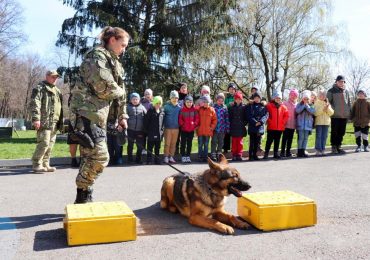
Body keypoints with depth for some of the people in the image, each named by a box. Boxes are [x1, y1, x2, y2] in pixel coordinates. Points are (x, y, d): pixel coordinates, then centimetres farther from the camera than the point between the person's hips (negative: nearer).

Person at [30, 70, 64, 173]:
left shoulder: (57, 90, 24)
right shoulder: (40, 88, -1)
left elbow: (60, 107, 27)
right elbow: (35, 104, -12)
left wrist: (61, 122, 22)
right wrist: (36, 118, -22)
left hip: (54, 122, 8)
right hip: (44, 121, -8)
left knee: (50, 144, 9)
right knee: (44, 143, -13)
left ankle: (45, 164, 16)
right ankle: (36, 164, -5)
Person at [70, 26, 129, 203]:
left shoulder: (114, 62, 22)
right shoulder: (97, 55, -8)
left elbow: (121, 91, 23)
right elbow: (105, 87, -19)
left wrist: (122, 116, 19)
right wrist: (120, 92, 1)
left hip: (99, 114, 9)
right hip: (87, 112, -9)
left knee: (90, 157, 10)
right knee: (100, 156, -13)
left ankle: (84, 198, 18)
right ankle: (83, 197, 0)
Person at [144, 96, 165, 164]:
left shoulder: (162, 111, 7)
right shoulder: (150, 111, -5)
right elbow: (146, 121, -5)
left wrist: (162, 130, 6)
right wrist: (147, 130, -6)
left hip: (159, 133, 4)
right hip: (151, 133, -4)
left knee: (157, 148, 13)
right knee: (150, 147, 3)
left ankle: (157, 160, 22)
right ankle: (149, 160, 10)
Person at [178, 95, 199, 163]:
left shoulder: (194, 110, 0)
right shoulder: (182, 110, -6)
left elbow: (197, 118, 3)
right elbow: (180, 119, -4)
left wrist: (195, 124, -8)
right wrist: (182, 124, -14)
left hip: (191, 130, 2)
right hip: (183, 130, -2)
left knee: (189, 144, 11)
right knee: (183, 144, 4)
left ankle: (188, 156, 20)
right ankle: (183, 157, 12)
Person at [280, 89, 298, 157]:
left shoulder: (297, 105, 9)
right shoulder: (285, 103, -2)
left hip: (293, 124, 4)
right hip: (286, 124, -4)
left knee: (290, 139, 9)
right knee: (285, 138, 0)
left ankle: (288, 151, 17)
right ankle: (283, 151, 6)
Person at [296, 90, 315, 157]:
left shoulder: (311, 105, 11)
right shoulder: (299, 104, 5)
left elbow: (312, 112, -7)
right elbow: (297, 111, -13)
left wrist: (307, 105, -7)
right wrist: (304, 105, -10)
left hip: (308, 125, 3)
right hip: (300, 124, -3)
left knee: (306, 138, 5)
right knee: (301, 138, -6)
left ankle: (303, 151, 11)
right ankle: (299, 151, 1)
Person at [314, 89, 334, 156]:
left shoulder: (327, 103, 15)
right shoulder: (316, 103, 1)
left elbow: (331, 113, 7)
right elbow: (315, 113, -11)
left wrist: (328, 108, -9)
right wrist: (323, 109, -17)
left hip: (326, 122, 4)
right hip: (319, 122, -4)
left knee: (324, 137, 4)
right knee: (319, 136, -7)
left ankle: (322, 150, 9)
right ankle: (318, 150, -5)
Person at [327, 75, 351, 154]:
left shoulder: (346, 91, 13)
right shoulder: (331, 91, -1)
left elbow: (349, 102, 18)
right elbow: (328, 102, -3)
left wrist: (349, 112, 10)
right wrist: (333, 110, -12)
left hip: (344, 115, 5)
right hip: (335, 115, -5)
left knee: (342, 132, 8)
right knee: (334, 132, 0)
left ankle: (339, 146, 17)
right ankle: (334, 147, 7)